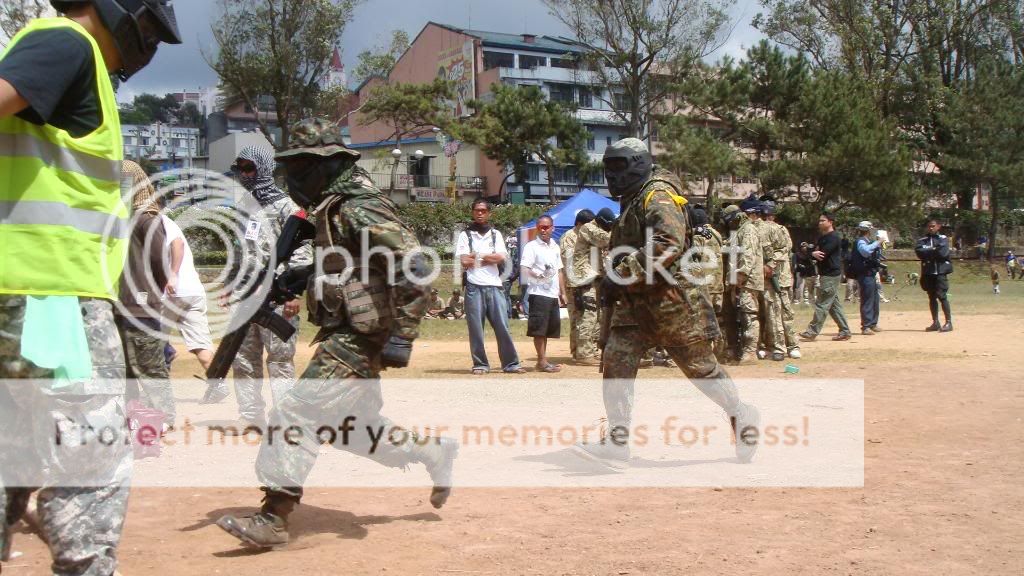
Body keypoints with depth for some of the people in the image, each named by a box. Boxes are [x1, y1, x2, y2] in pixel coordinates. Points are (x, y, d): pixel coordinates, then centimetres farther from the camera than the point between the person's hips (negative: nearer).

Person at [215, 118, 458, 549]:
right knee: (355, 427, 18)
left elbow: (415, 268, -24)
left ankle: (273, 519, -9)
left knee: (297, 415, -13)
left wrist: (402, 335, -26)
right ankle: (436, 454, 33)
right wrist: (304, 275, 11)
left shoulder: (361, 208, -17)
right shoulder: (334, 206, 12)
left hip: (358, 338, -10)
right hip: (346, 335, 10)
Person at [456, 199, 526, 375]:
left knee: (503, 326, 0)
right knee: (475, 327, 0)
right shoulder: (465, 235, 6)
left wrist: (477, 256, -4)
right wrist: (489, 258, -3)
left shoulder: (496, 234, 13)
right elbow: (464, 261, -8)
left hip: (494, 286, 2)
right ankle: (480, 364, 8)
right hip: (474, 287, -2)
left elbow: (501, 257, -3)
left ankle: (511, 363, 5)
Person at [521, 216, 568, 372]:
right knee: (539, 329, -7)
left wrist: (562, 292, 20)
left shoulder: (555, 247, 17)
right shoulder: (531, 246, -5)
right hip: (539, 293, -7)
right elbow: (524, 269, -15)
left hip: (553, 294, 7)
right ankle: (542, 361, -3)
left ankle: (543, 361, 18)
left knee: (549, 328, 10)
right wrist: (536, 275, -32)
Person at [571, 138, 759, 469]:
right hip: (635, 303, 9)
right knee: (616, 362, -4)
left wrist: (623, 275, -27)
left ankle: (741, 417, 27)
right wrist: (618, 281, 15)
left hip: (672, 299, -9)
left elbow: (668, 244, -28)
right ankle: (616, 444, -3)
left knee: (700, 365, 4)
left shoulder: (657, 197, -13)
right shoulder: (630, 204, 17)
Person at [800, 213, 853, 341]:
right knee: (834, 305, 11)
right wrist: (813, 253, -10)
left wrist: (813, 253, -5)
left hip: (831, 274, -10)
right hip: (824, 274, 10)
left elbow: (823, 253, -22)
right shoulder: (821, 238, 18)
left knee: (822, 304, -9)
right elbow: (815, 252, 12)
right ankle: (845, 331, 15)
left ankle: (812, 332, -8)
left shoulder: (833, 237, -12)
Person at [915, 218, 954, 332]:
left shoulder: (943, 239, 3)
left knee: (941, 296, -10)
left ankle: (949, 322, -6)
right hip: (928, 272, 4)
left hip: (940, 271, -4)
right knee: (932, 297, 8)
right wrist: (935, 251, -10)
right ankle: (935, 323, 15)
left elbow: (943, 253, -13)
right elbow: (919, 252, -6)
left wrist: (928, 252, -4)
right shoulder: (922, 240, 11)